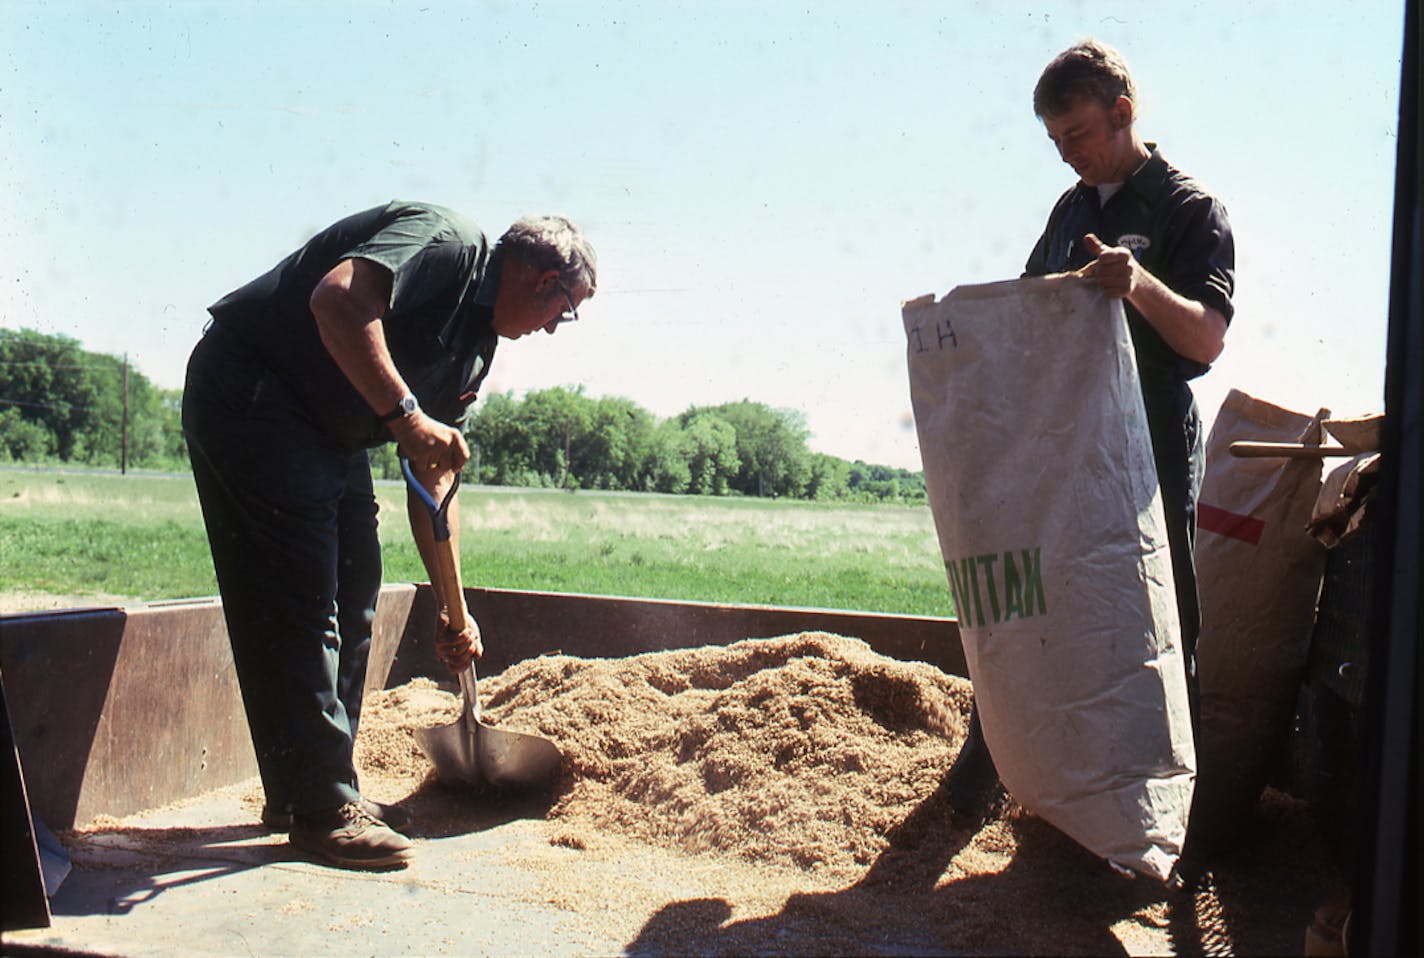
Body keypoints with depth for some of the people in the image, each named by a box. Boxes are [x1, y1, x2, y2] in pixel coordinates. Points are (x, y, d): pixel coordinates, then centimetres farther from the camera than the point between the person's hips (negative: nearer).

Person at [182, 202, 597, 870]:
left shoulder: (476, 349, 12)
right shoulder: (445, 240, -14)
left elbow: (435, 480, 13)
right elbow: (338, 298, -32)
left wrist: (453, 610, 10)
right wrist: (405, 414, -32)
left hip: (328, 433, 10)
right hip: (247, 394, -10)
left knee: (353, 595, 10)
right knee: (298, 599, -11)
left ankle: (315, 789, 19)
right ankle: (317, 808, -4)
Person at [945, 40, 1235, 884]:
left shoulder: (1192, 210, -5)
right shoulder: (1073, 210, 15)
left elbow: (1208, 339, -17)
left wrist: (1141, 286, -35)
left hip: (1154, 451, -6)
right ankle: (983, 767, 23)